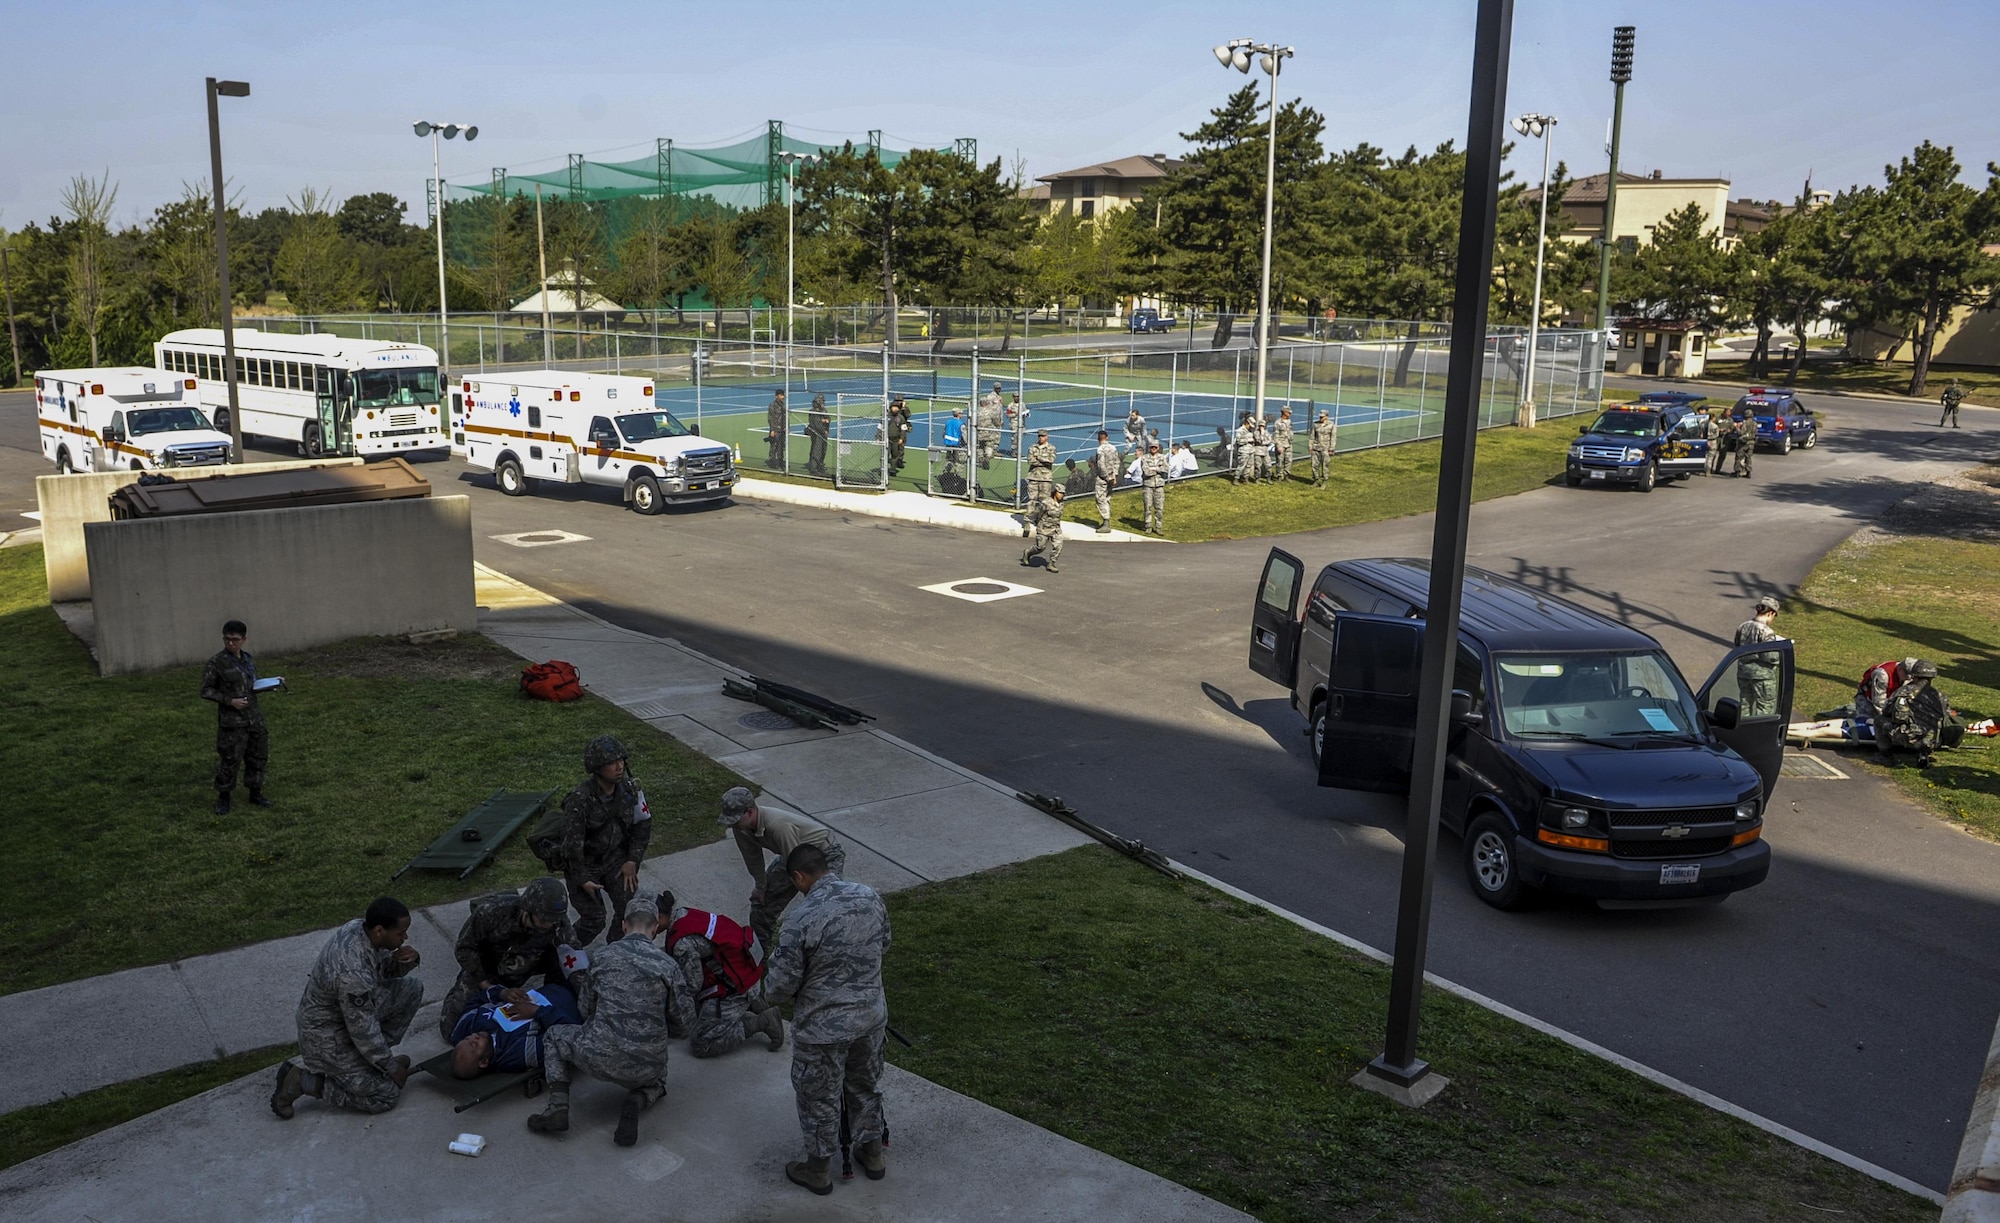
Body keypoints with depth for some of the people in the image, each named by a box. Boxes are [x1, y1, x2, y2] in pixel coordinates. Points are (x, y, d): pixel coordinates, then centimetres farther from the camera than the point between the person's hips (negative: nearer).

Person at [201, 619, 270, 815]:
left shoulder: (248, 659, 8)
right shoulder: (217, 663, -10)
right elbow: (206, 691, -7)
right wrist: (230, 701, -17)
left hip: (253, 717, 6)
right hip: (232, 720, -6)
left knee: (258, 755, 11)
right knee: (230, 759, -2)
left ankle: (255, 794, 25)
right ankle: (223, 798, 13)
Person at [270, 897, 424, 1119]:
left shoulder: (360, 926, -13)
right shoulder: (352, 972, -37)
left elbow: (384, 969, 6)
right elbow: (363, 1031, -25)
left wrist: (408, 960, -17)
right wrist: (392, 1067, -11)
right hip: (327, 1034, -9)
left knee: (412, 988, 3)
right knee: (386, 1095, -6)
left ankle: (378, 1055, 13)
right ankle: (303, 1080, -1)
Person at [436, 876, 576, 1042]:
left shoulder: (559, 923, -33)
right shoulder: (490, 912, -36)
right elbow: (465, 949, -21)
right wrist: (492, 990, -27)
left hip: (521, 971, 1)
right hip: (485, 967, -1)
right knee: (450, 1029, -10)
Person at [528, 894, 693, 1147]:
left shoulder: (603, 957, 2)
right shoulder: (667, 965, -5)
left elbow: (585, 1008, 13)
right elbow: (684, 1017, 1)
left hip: (600, 1057, 0)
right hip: (645, 1066, 1)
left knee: (554, 1036, 28)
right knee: (656, 1083, 38)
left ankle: (558, 1107, 8)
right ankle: (636, 1101, 1)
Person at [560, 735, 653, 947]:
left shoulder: (627, 787, -14)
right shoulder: (580, 800, -30)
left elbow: (642, 823, 0)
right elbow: (572, 843, -23)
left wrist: (632, 861, -4)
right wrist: (583, 880, -16)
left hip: (614, 856, 5)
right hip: (584, 863, -4)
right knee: (593, 920, -5)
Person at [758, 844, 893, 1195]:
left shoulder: (803, 920, -26)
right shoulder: (870, 897, -8)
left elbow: (782, 983, -17)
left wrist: (768, 990, 6)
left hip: (823, 1028, -5)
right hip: (871, 1016, 5)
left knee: (819, 1099, 17)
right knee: (865, 1085, 26)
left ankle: (817, 1170, 35)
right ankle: (872, 1154, 43)